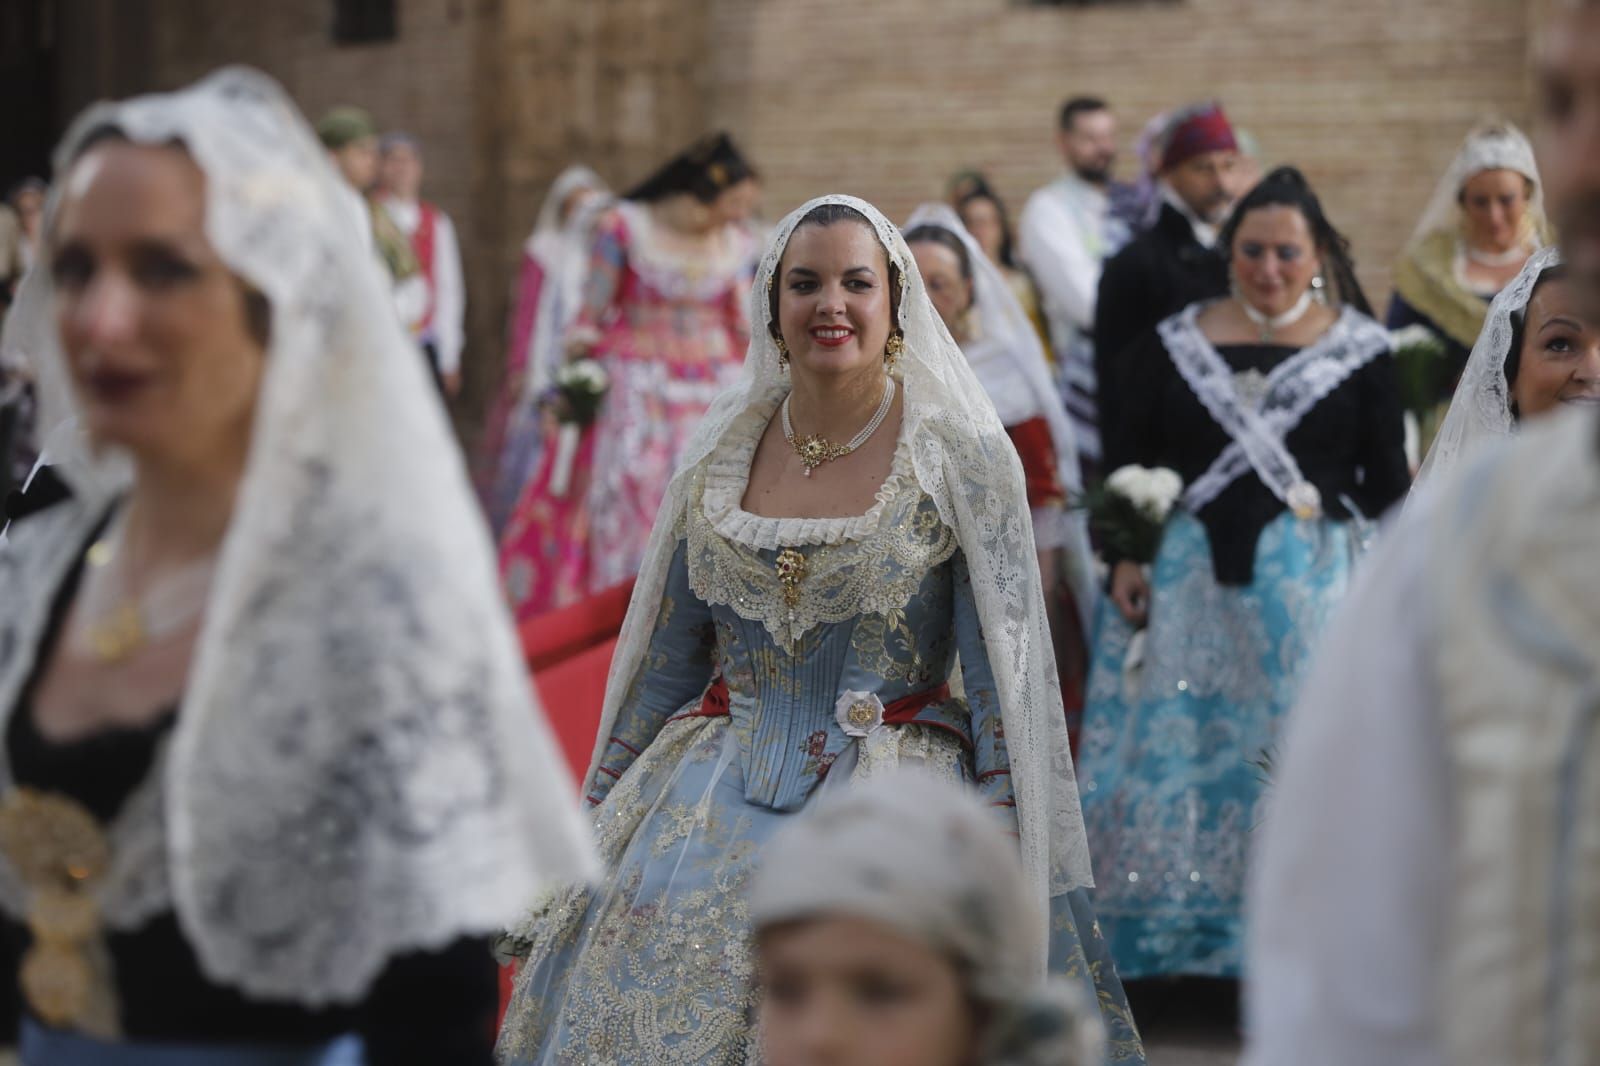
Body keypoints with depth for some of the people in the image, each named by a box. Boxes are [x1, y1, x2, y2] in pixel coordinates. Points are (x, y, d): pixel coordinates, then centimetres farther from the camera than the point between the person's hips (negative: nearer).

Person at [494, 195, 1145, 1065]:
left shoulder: (962, 459, -4)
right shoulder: (721, 455, 7)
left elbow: (1006, 666, -6)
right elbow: (664, 656, 14)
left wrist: (1001, 849, -13)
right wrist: (598, 814, 13)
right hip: (721, 792, 3)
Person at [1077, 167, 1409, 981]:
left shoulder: (1359, 351, 4)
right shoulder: (1175, 345, 8)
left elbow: (1385, 483, 3)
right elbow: (1127, 463, 8)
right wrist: (1123, 558, -2)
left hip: (1309, 578, -2)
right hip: (1188, 575, 2)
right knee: (1171, 740, 1)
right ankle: (1174, 928, 11)